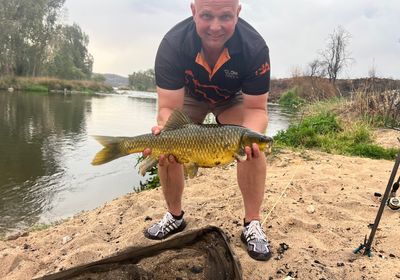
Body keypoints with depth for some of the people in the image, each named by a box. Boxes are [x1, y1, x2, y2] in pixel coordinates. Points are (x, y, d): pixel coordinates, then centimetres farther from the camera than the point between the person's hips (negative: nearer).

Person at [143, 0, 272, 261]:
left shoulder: (255, 47, -35)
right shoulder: (172, 44, -34)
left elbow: (256, 108, -29)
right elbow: (169, 108, -33)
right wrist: (164, 131, -56)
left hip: (234, 97, -1)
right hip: (189, 95, 1)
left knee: (254, 145, -24)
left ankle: (253, 224, -8)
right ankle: (175, 217, 12)